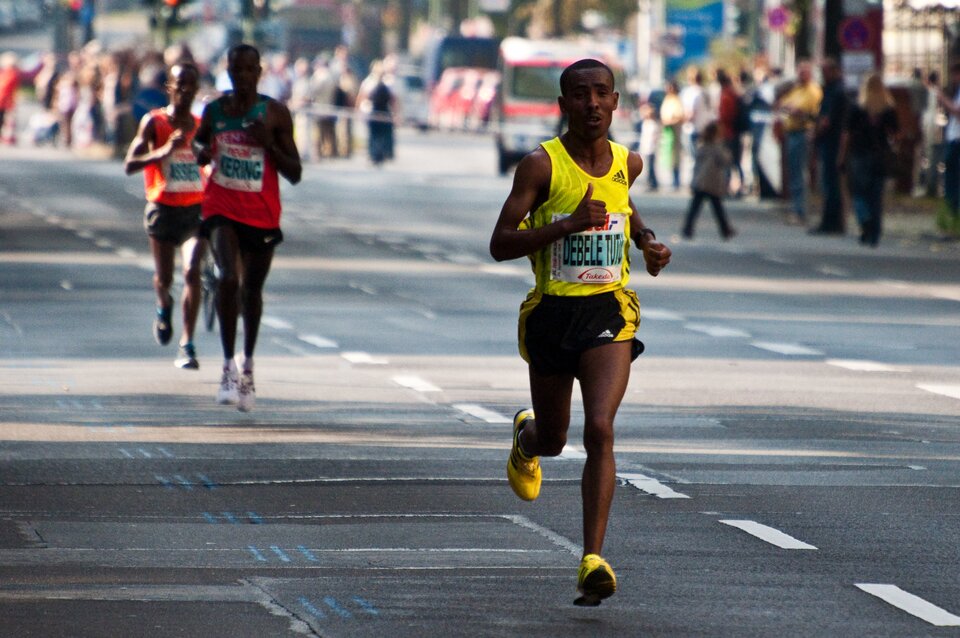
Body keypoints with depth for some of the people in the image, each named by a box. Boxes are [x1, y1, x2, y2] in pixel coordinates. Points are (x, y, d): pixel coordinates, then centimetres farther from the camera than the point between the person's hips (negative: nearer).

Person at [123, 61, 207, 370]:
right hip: (163, 209, -1)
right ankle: (164, 308, 44)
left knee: (192, 272, -16)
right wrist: (163, 152, -27)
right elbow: (130, 164, -13)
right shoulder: (154, 122, -4)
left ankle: (187, 345, -13)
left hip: (195, 209, 1)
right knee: (163, 278, 6)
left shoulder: (202, 125, 8)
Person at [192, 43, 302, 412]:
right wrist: (202, 151, -6)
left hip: (262, 213, 0)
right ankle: (228, 367, -16)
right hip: (222, 209, 0)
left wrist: (269, 144, -19)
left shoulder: (275, 113, -4)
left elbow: (295, 174, -3)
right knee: (229, 279, -22)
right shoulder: (214, 110, 2)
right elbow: (200, 155, 19)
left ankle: (248, 364, 34)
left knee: (252, 289, 12)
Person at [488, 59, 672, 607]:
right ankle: (525, 438, 56)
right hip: (552, 311, -1)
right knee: (553, 439, 15)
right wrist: (570, 225, -24)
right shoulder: (541, 165, -9)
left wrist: (648, 240, 11)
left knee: (600, 429, -19)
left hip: (609, 312, 1)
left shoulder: (627, 163, 4)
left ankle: (593, 561, -21)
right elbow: (500, 244, -13)